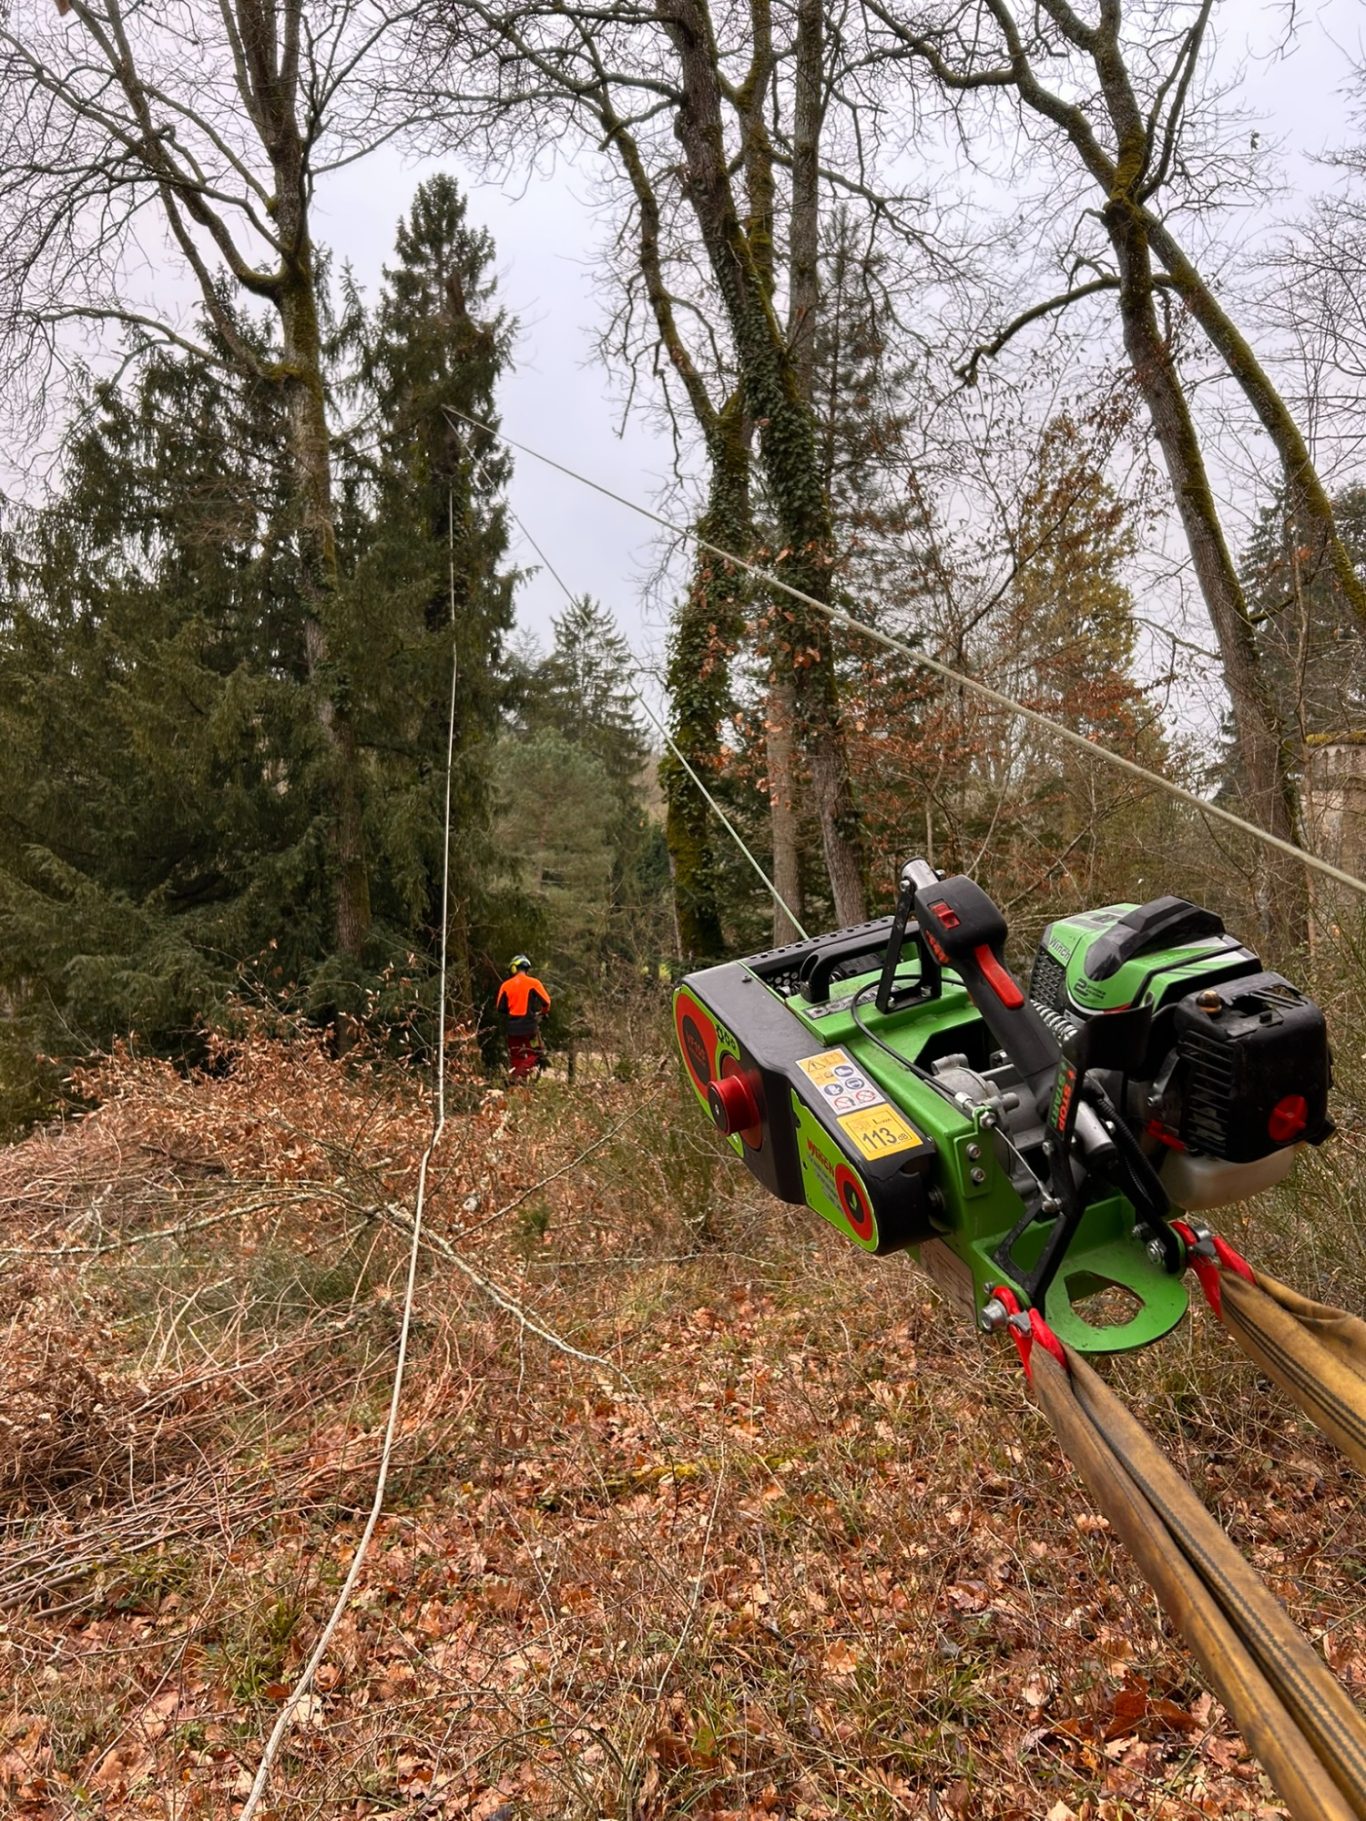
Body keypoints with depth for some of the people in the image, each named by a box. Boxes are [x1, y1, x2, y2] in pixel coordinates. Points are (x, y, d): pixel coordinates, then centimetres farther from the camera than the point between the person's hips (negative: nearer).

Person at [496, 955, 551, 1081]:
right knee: (534, 1054, 8)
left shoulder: (506, 985, 3)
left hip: (512, 1026, 3)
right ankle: (519, 1075, -13)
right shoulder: (533, 983, -5)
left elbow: (500, 1008, 6)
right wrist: (542, 1013, 15)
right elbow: (546, 1002, -6)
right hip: (529, 1025, -3)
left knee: (515, 1056, 14)